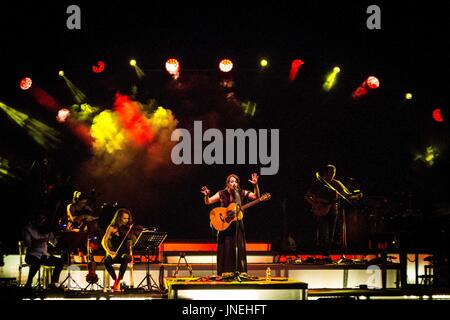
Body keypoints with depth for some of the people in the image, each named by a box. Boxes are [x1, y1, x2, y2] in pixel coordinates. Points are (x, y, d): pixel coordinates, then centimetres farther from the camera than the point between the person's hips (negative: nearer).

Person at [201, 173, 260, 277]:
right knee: (225, 248, -3)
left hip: (238, 225, 1)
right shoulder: (222, 194, -1)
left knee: (239, 248, -1)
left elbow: (256, 196, -4)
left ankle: (239, 272, 4)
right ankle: (225, 273, 0)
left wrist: (256, 185, -19)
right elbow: (207, 202, 1)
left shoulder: (242, 193, 2)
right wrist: (206, 195, -21)